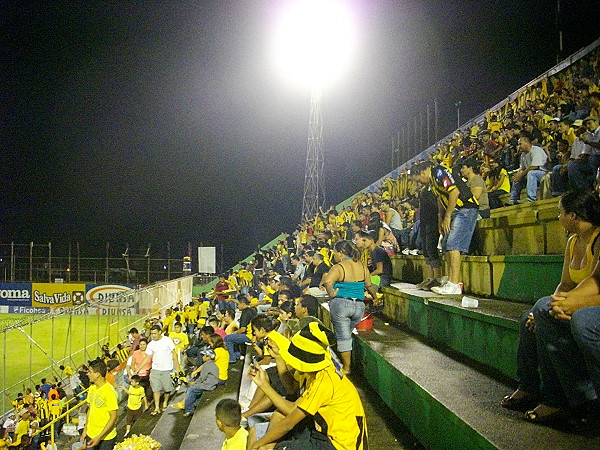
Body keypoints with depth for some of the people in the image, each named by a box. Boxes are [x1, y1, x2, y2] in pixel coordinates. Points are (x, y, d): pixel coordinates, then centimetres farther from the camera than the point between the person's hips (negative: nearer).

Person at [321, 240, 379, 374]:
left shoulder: (338, 267, -9)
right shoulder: (362, 266, 8)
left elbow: (327, 281, -28)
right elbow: (369, 285, 17)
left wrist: (332, 294, -13)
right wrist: (375, 298, 33)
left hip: (341, 304, -5)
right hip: (359, 306, 5)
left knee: (343, 336, 4)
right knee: (347, 334, 22)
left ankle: (346, 368, 10)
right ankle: (346, 363, 27)